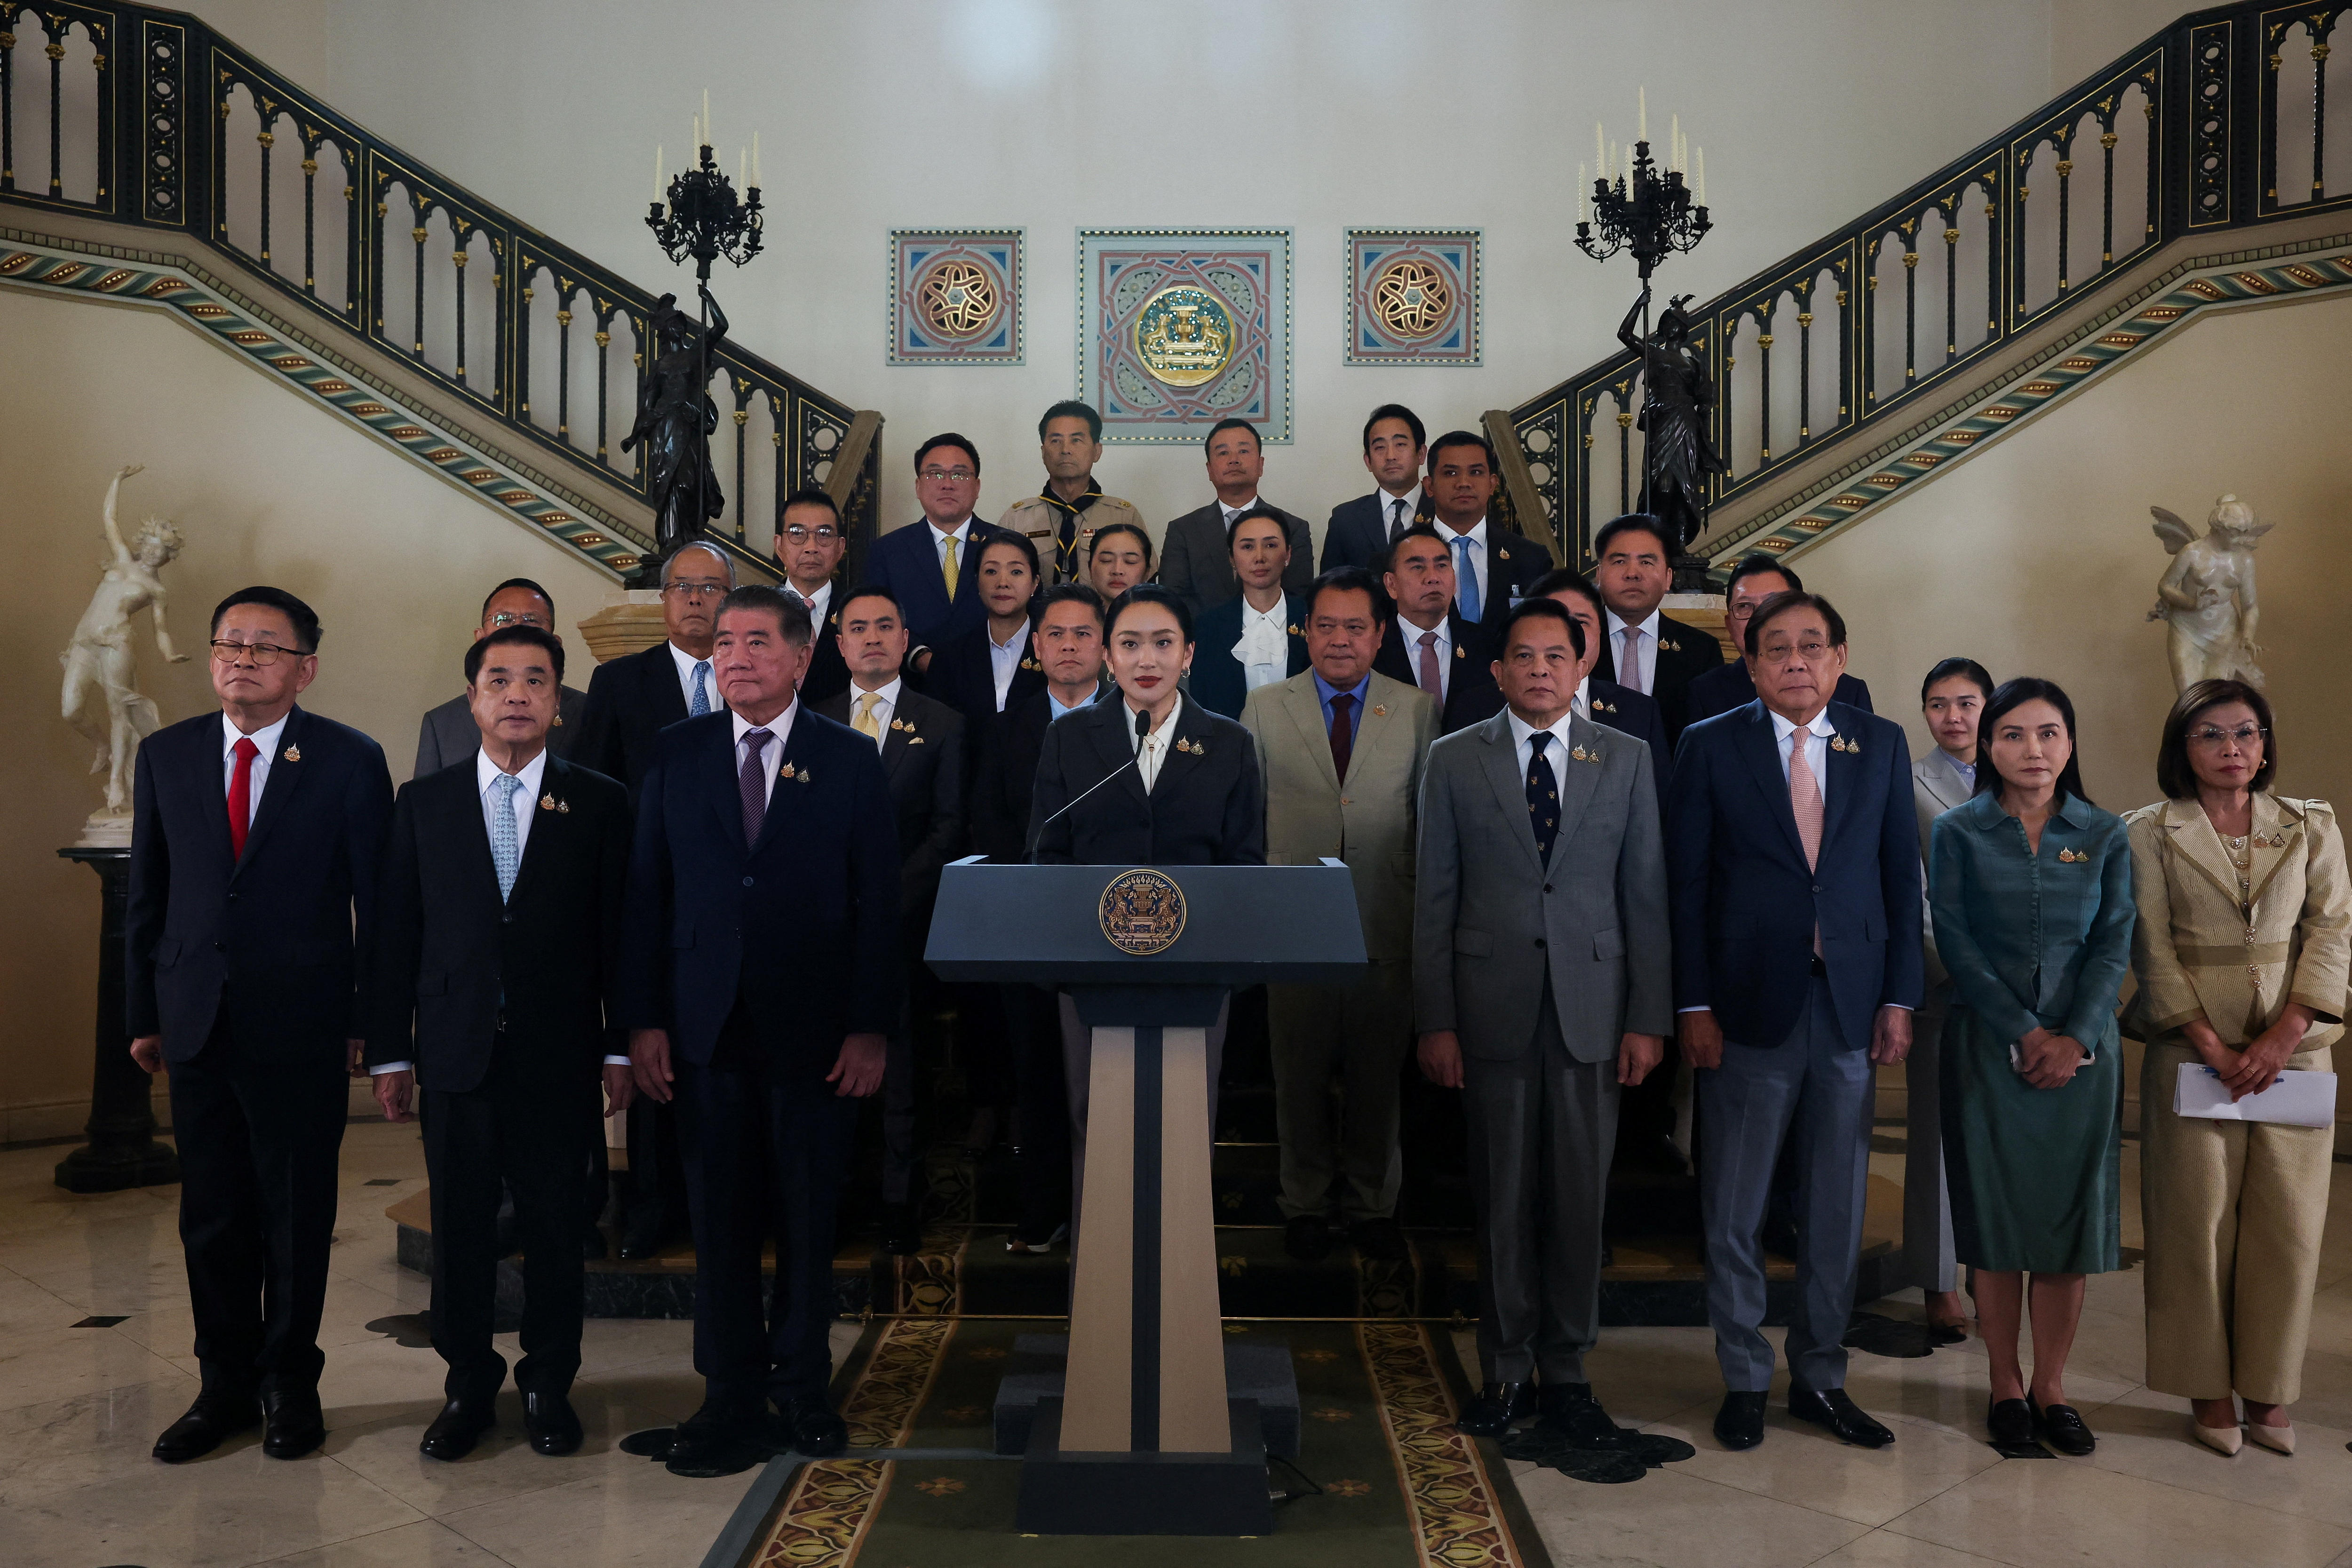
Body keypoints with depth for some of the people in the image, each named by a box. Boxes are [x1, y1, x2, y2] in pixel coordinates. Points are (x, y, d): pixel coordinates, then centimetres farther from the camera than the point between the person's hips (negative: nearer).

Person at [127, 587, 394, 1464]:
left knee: (298, 1216, 7)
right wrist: (142, 1016, 8)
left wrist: (370, 1022, -5)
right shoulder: (166, 756, 7)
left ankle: (290, 1384, 23)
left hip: (303, 1029, -3)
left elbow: (377, 904, -3)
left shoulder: (351, 763, -4)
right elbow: (147, 897, 10)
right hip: (198, 1023, 3)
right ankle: (225, 1386, 26)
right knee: (211, 1217, 11)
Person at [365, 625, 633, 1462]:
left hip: (559, 1057, -1)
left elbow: (621, 932, 0)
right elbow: (395, 936, 6)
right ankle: (468, 1385, 25)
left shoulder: (601, 803, 2)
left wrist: (623, 1048, -3)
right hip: (455, 1054, 1)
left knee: (555, 1226, 7)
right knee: (460, 1228, 9)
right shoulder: (424, 802, 7)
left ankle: (549, 1384, 24)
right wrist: (390, 1053, 3)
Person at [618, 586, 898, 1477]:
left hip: (813, 1028, -1)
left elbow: (879, 902, 0)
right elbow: (646, 895, 7)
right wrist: (643, 1020, 0)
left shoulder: (851, 760, 3)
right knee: (721, 1222, 7)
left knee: (809, 1220, 8)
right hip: (707, 1029, 2)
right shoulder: (677, 757, 8)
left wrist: (871, 1027, -7)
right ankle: (733, 1399, 20)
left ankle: (803, 1390, 24)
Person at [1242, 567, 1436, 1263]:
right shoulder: (1265, 709, 4)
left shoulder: (1418, 710, 5)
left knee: (1378, 1077, 10)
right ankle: (1306, 1202, 29)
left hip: (1387, 926, 0)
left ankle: (1371, 1204, 28)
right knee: (1300, 1076, 10)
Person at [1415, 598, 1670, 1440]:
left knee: (1580, 1197, 5)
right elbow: (1434, 899, 3)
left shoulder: (1626, 759, 8)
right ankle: (1507, 1372, 20)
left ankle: (1566, 1375, 20)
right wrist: (1435, 1021, -2)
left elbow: (1646, 895, 6)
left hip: (1592, 1006, 1)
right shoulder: (1455, 760, 5)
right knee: (1502, 1198, 6)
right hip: (1493, 1007, -1)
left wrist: (1649, 1017, 0)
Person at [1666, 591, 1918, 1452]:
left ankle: (1821, 1378, 26)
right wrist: (1694, 1005, -7)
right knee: (1732, 1211, 6)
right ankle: (1744, 1381, 22)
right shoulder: (1711, 745, 0)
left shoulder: (1882, 745, 8)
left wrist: (1900, 998, 1)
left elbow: (1901, 877, 8)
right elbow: (1687, 884, -2)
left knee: (1837, 1209, 11)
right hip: (1748, 1008, -2)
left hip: (1851, 1008, 3)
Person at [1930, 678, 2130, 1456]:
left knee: (2072, 1216, 3)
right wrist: (2025, 1035, -12)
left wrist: (2074, 1038, -11)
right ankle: (2005, 1383, 14)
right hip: (1988, 1048, -2)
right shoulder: (1958, 832, 0)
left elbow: (2114, 944, 1)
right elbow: (1957, 945, -5)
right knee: (1996, 1215, 2)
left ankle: (2051, 1386, 16)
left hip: (2082, 1049, 2)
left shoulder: (2105, 835, 6)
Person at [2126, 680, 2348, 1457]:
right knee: (2197, 1220, 1)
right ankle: (2209, 1389, 14)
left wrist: (2285, 1033, -11)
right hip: (2191, 1049, -2)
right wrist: (2209, 1042, -12)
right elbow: (2152, 947, -3)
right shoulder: (2150, 832, 2)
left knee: (2288, 1220, 3)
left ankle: (2269, 1389, 16)